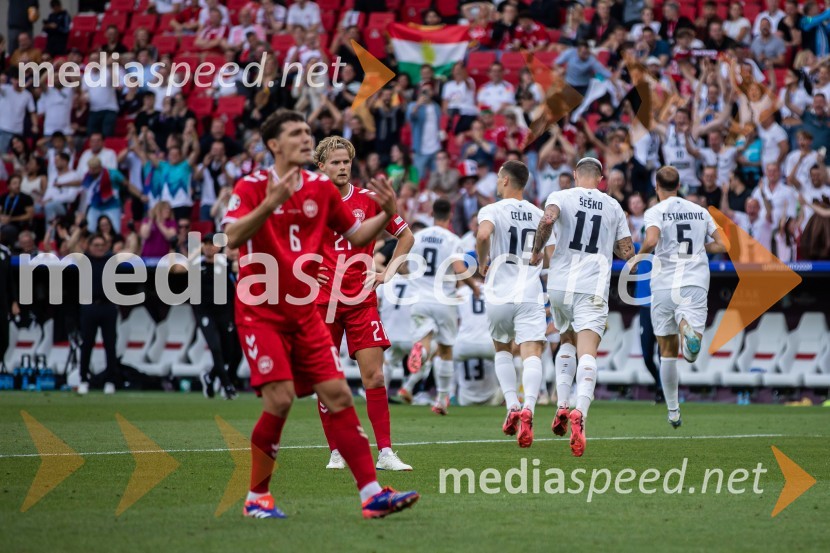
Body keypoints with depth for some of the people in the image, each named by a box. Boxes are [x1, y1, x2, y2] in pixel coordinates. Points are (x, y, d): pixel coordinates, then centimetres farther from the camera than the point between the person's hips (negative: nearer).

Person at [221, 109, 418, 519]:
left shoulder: (321, 188, 7)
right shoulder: (252, 187, -8)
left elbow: (356, 236, 15)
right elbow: (232, 237, -24)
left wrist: (386, 213, -3)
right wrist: (270, 203, -37)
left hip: (304, 312, 5)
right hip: (260, 311, -5)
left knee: (338, 395, -3)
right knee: (280, 399, -16)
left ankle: (371, 494, -3)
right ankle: (256, 497, 1)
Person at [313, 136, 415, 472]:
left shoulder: (368, 200, 4)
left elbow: (406, 236, 15)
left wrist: (387, 272, 7)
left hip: (362, 301, 0)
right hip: (321, 302, 0)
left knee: (374, 375, -7)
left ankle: (385, 453, -6)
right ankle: (336, 452, 13)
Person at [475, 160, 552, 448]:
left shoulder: (492, 210, -1)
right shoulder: (539, 215, 11)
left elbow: (483, 234, -22)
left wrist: (482, 262, -4)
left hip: (499, 295, -1)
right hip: (531, 295, 1)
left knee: (502, 350, 22)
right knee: (532, 354, -9)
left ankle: (512, 407, 10)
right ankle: (528, 409, -32)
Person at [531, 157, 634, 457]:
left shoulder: (561, 196, 5)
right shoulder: (613, 207, 12)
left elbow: (548, 219, -18)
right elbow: (627, 252, 12)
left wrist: (536, 251, -3)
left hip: (560, 283, 1)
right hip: (593, 289, -1)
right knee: (587, 352, -13)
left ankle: (562, 407, 20)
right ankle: (580, 412, -35)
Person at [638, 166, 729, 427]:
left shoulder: (655, 212, 0)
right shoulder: (700, 211, 13)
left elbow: (651, 241, -19)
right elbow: (722, 245, 13)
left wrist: (639, 254, 2)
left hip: (663, 286, -1)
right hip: (695, 283, 1)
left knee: (668, 351, 12)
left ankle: (673, 412, 17)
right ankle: (690, 331, -53)